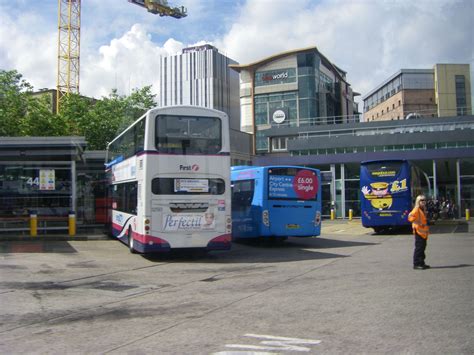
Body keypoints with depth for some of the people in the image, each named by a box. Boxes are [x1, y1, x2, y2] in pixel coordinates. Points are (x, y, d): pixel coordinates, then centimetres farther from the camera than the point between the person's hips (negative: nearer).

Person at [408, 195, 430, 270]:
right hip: (419, 231, -9)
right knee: (418, 248, -8)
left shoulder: (423, 210, 17)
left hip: (424, 232, 9)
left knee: (422, 247, 13)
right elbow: (410, 217, -26)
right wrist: (419, 223, -25)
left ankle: (421, 263, 20)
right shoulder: (416, 209, -12)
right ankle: (416, 264, -5)